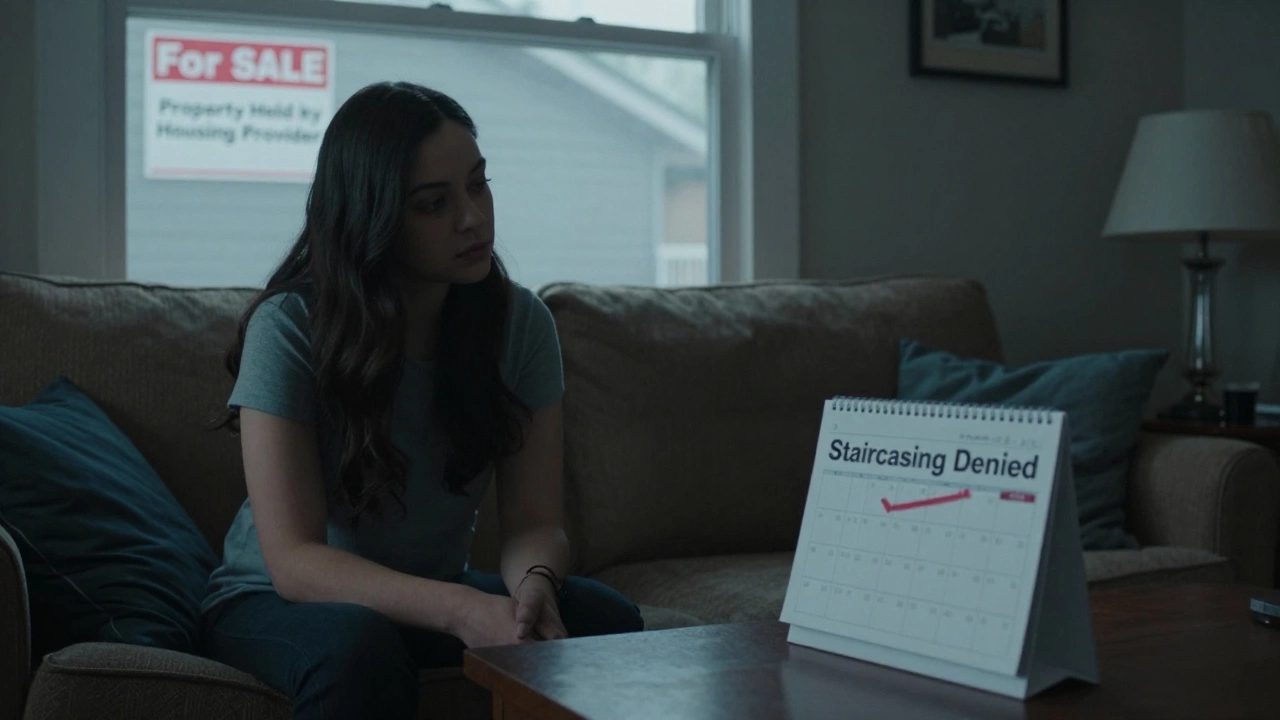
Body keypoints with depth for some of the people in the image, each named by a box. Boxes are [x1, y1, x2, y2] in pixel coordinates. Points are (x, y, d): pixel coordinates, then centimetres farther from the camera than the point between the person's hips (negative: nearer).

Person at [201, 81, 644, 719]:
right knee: (360, 645, -38)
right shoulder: (288, 327, -19)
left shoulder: (520, 323, -7)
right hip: (278, 601, -3)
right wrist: (463, 611, -39)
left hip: (431, 592, 4)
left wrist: (534, 584, -33)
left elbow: (534, 521, -8)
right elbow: (294, 561, -25)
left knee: (608, 619, -22)